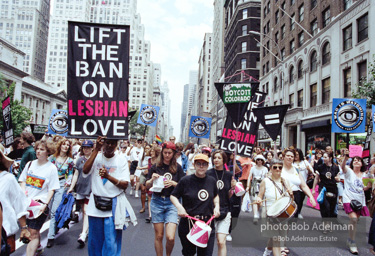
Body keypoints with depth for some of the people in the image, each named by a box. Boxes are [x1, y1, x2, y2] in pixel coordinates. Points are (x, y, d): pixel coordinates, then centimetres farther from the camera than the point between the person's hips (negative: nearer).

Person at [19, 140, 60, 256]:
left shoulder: (51, 168, -6)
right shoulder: (30, 164, 9)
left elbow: (52, 189, -7)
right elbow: (23, 181, 16)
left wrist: (45, 204, -16)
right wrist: (23, 192, -3)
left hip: (40, 203, -5)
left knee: (33, 232, -9)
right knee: (33, 230, 19)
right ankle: (38, 246, 43)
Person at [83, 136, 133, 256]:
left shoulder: (121, 160, -2)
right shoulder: (96, 156, 1)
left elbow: (125, 185, -8)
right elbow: (85, 170, -19)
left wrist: (108, 176, -23)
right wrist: (96, 149, -20)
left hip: (113, 206, -2)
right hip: (96, 205, 2)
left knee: (111, 243, 0)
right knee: (94, 242, 15)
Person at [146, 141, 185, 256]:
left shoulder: (177, 167, 1)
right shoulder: (155, 167, 2)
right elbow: (147, 186, 6)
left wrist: (173, 183, -16)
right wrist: (152, 179, -14)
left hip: (172, 202, -1)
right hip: (157, 201, 1)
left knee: (170, 237, -9)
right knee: (159, 236, 8)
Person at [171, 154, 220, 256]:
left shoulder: (212, 181, 5)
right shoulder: (186, 180, -7)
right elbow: (173, 196, 1)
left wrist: (217, 206, 6)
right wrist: (179, 207, -16)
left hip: (208, 224, 2)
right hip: (188, 223, -2)